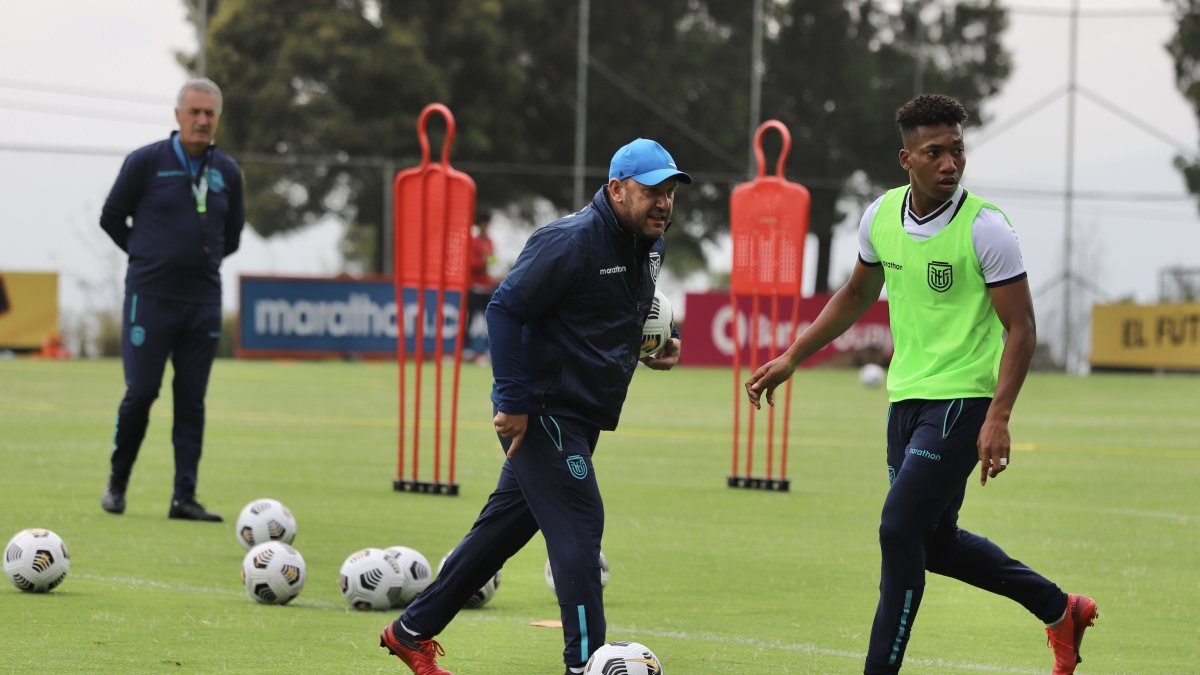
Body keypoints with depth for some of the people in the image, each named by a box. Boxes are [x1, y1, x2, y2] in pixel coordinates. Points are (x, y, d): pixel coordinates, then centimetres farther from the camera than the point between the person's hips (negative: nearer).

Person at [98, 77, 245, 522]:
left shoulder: (227, 172, 8)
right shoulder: (146, 162, -4)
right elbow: (111, 218, 4)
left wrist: (204, 260, 12)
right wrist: (146, 254, 8)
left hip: (203, 300, 4)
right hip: (150, 298, -4)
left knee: (192, 401, 2)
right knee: (141, 392, -6)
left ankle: (184, 497, 3)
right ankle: (117, 482, 13)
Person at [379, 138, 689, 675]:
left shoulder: (649, 246, 10)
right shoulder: (571, 242, -18)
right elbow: (505, 308, -20)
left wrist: (660, 342, 7)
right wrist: (513, 401, -23)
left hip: (581, 417, 9)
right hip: (543, 409, -9)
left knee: (505, 527, 14)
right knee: (578, 526, -13)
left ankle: (411, 631, 25)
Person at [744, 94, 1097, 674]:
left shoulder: (985, 227, -15)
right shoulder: (881, 215, 3)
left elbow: (1021, 328, -14)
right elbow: (856, 295, 20)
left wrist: (998, 418, -22)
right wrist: (792, 358, 17)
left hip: (963, 399, -7)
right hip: (906, 396, 7)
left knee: (900, 529, -12)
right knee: (935, 540, 14)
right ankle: (1059, 610, 31)